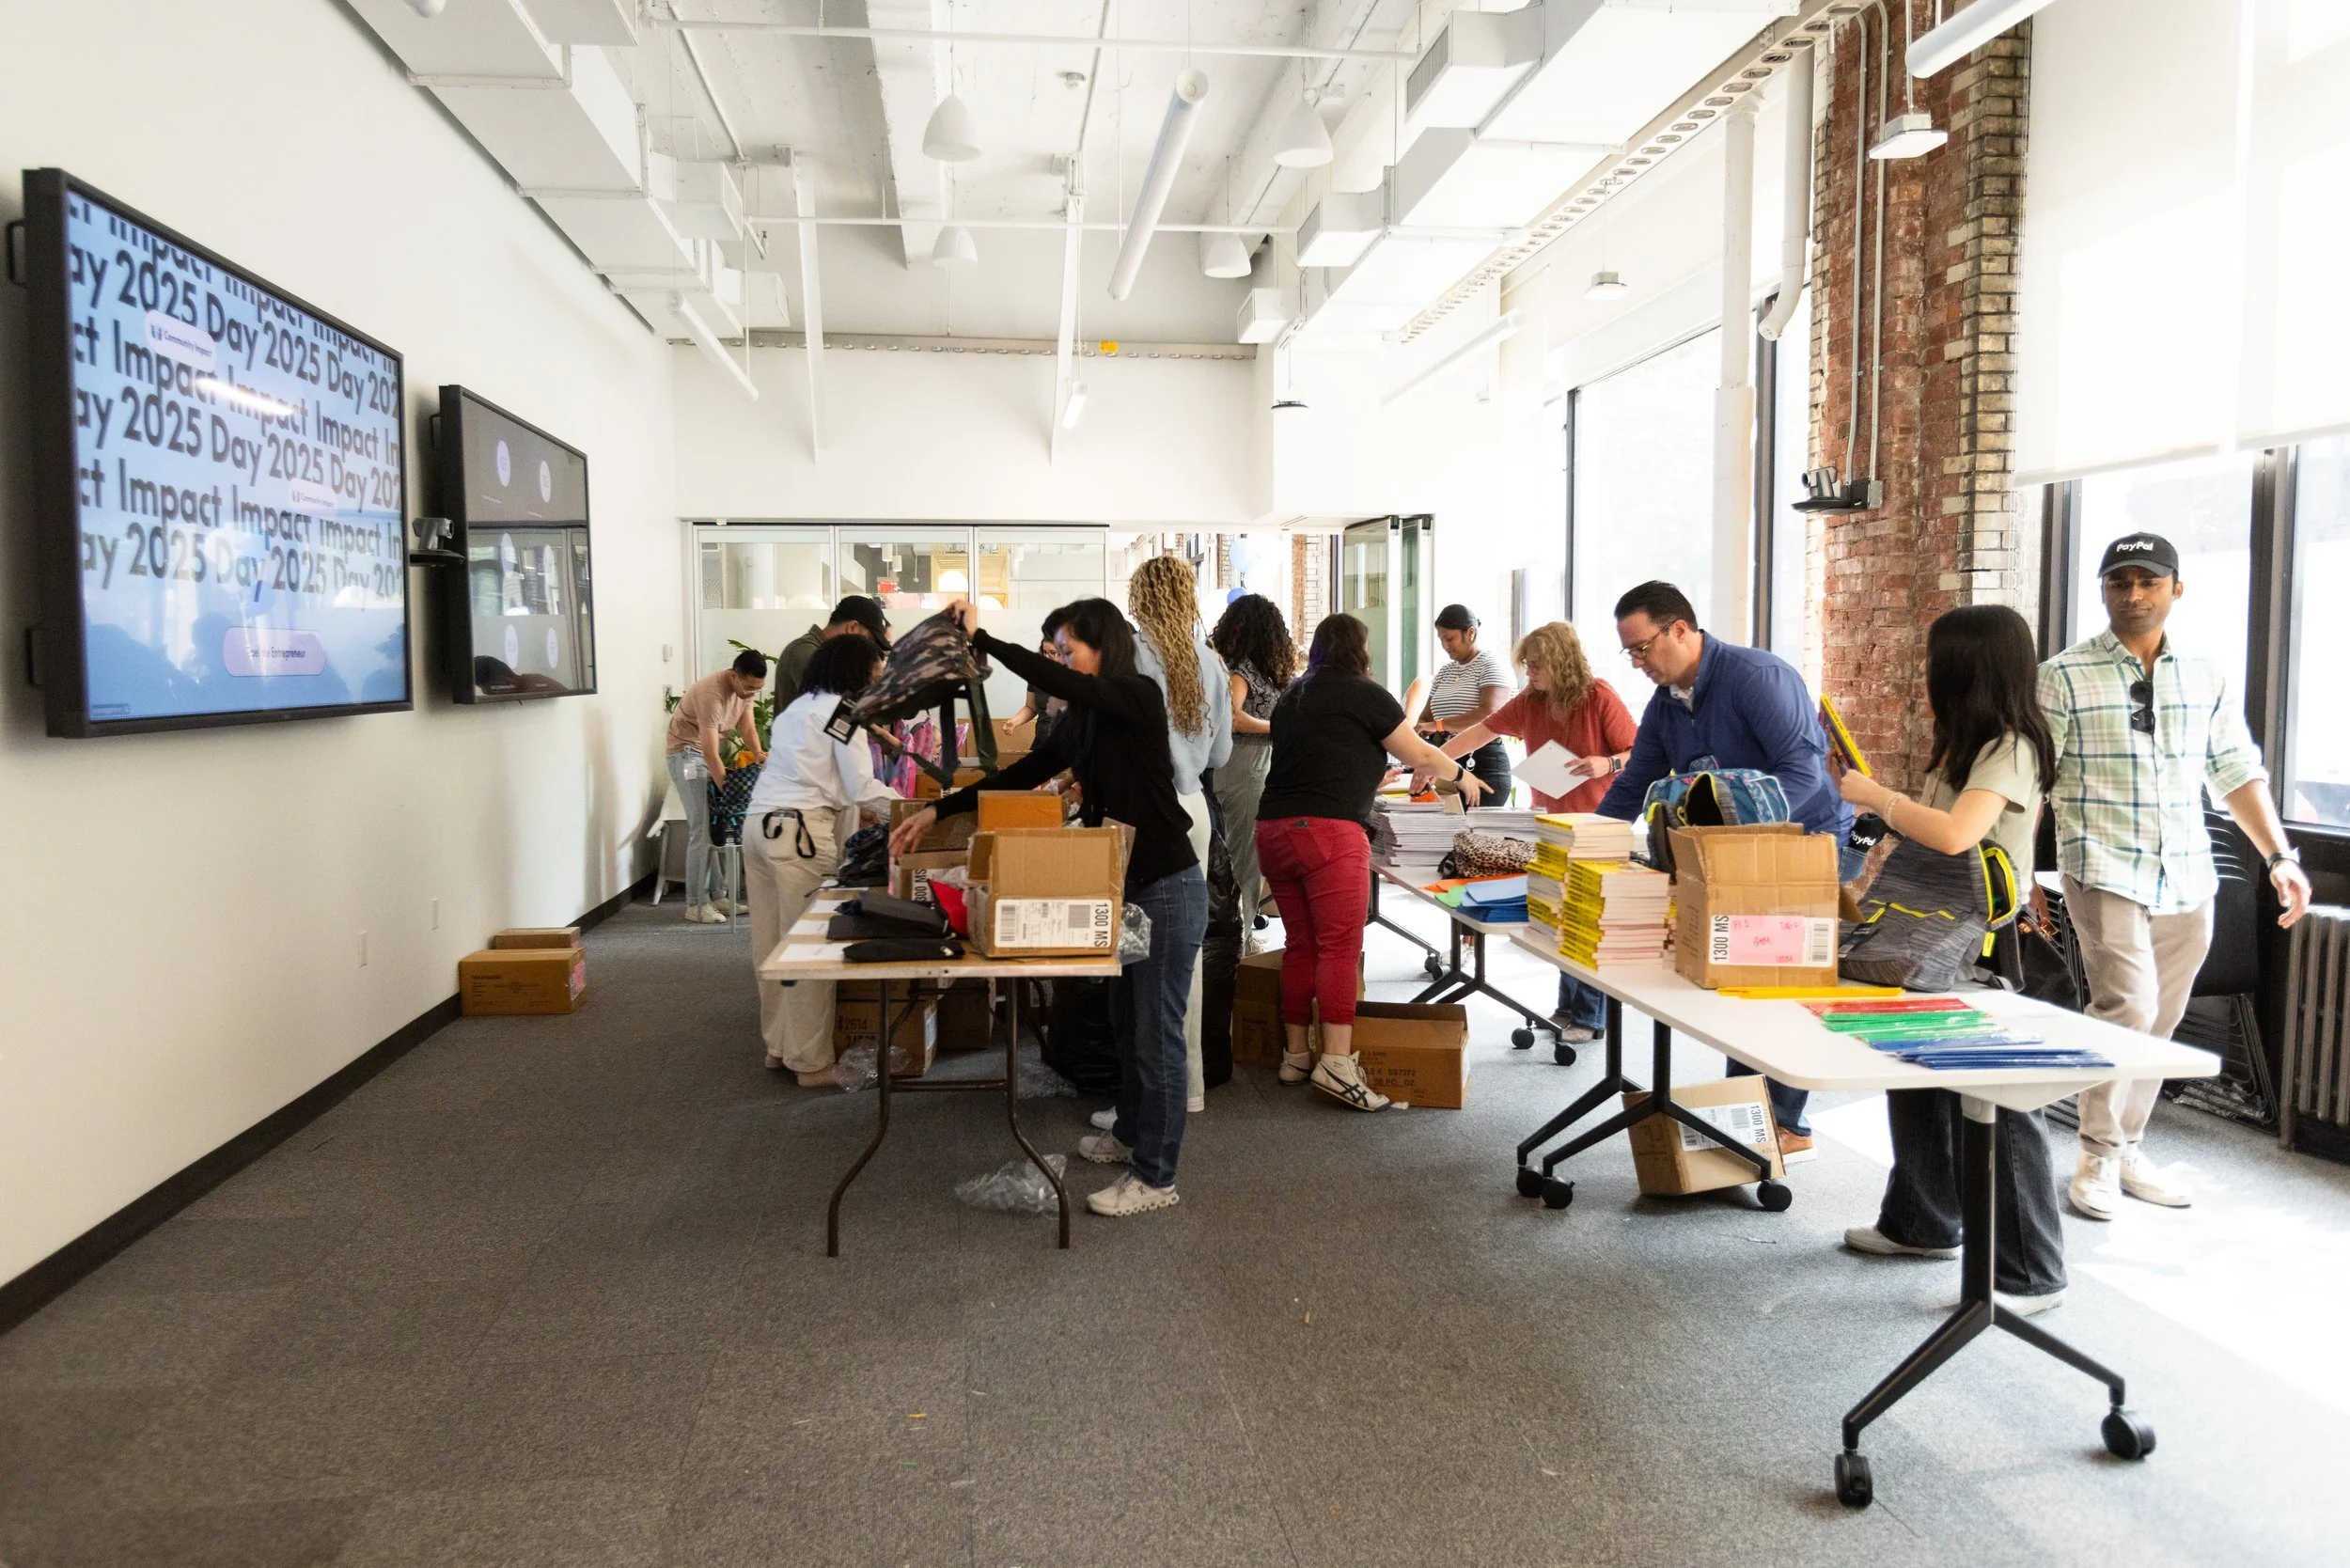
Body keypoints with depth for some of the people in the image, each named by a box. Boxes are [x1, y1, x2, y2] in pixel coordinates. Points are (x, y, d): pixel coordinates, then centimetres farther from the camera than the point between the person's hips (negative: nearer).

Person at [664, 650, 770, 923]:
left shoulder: (746, 687, -5)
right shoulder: (711, 694, -31)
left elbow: (747, 726, 2)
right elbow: (710, 754, -31)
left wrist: (757, 754, -18)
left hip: (713, 750, 8)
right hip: (688, 753, -8)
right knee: (702, 830, -11)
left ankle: (717, 896, 14)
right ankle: (696, 904, -5)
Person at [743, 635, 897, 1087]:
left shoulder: (800, 706, 22)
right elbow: (863, 786, -8)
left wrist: (850, 807, 30)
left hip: (760, 823, 9)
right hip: (798, 830, -9)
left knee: (772, 943, 13)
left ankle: (779, 1045, 21)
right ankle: (812, 1061, 0)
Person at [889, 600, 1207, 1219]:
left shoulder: (1140, 698, -15)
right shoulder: (1081, 720, 10)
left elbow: (1053, 680, -29)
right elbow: (1020, 775, 10)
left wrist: (980, 638, -26)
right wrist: (939, 810, 6)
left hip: (1167, 888, -9)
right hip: (1126, 886, 9)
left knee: (1156, 1032, -2)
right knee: (1126, 1021, 21)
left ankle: (1156, 1178, 7)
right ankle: (1131, 1135, 39)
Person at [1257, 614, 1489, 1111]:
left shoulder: (1292, 696, 22)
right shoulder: (1362, 693, 1)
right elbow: (1419, 755, 7)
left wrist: (1376, 772, 48)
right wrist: (1460, 775, 25)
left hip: (1273, 828, 7)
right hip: (1329, 830, -7)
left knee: (1301, 944, 12)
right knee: (1340, 946, -7)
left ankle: (1295, 1054, 16)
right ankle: (1337, 1061, -13)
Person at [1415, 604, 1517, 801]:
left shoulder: (1491, 666, -4)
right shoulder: (1444, 671, 19)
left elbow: (1489, 713, -20)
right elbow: (1427, 716, 19)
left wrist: (1439, 725, -25)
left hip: (1483, 765, -6)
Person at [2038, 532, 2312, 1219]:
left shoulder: (2206, 677, 9)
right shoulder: (2065, 675, -3)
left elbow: (2238, 774, 13)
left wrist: (2280, 857, 6)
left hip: (2187, 879, 5)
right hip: (2104, 871, -5)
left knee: (2157, 1022, 10)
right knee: (2127, 1007, -14)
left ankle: (2125, 1149, 24)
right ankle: (2098, 1157, 1)